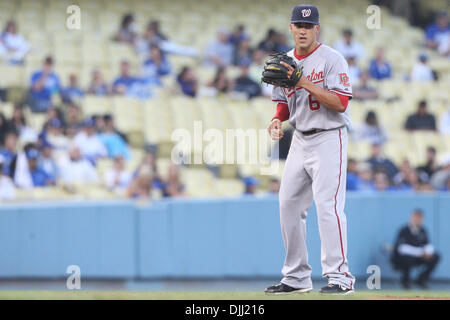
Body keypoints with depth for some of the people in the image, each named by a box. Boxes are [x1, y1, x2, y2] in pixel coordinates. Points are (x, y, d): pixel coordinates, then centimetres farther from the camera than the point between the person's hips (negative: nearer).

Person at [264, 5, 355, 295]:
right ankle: (296, 278, 15)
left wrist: (305, 83, -24)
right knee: (289, 205, 6)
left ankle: (341, 278, -16)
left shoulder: (332, 59, -10)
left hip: (329, 139, -8)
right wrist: (277, 120, -2)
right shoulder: (285, 63, 12)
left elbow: (341, 103, -19)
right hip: (300, 139, 8)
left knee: (328, 205, -16)